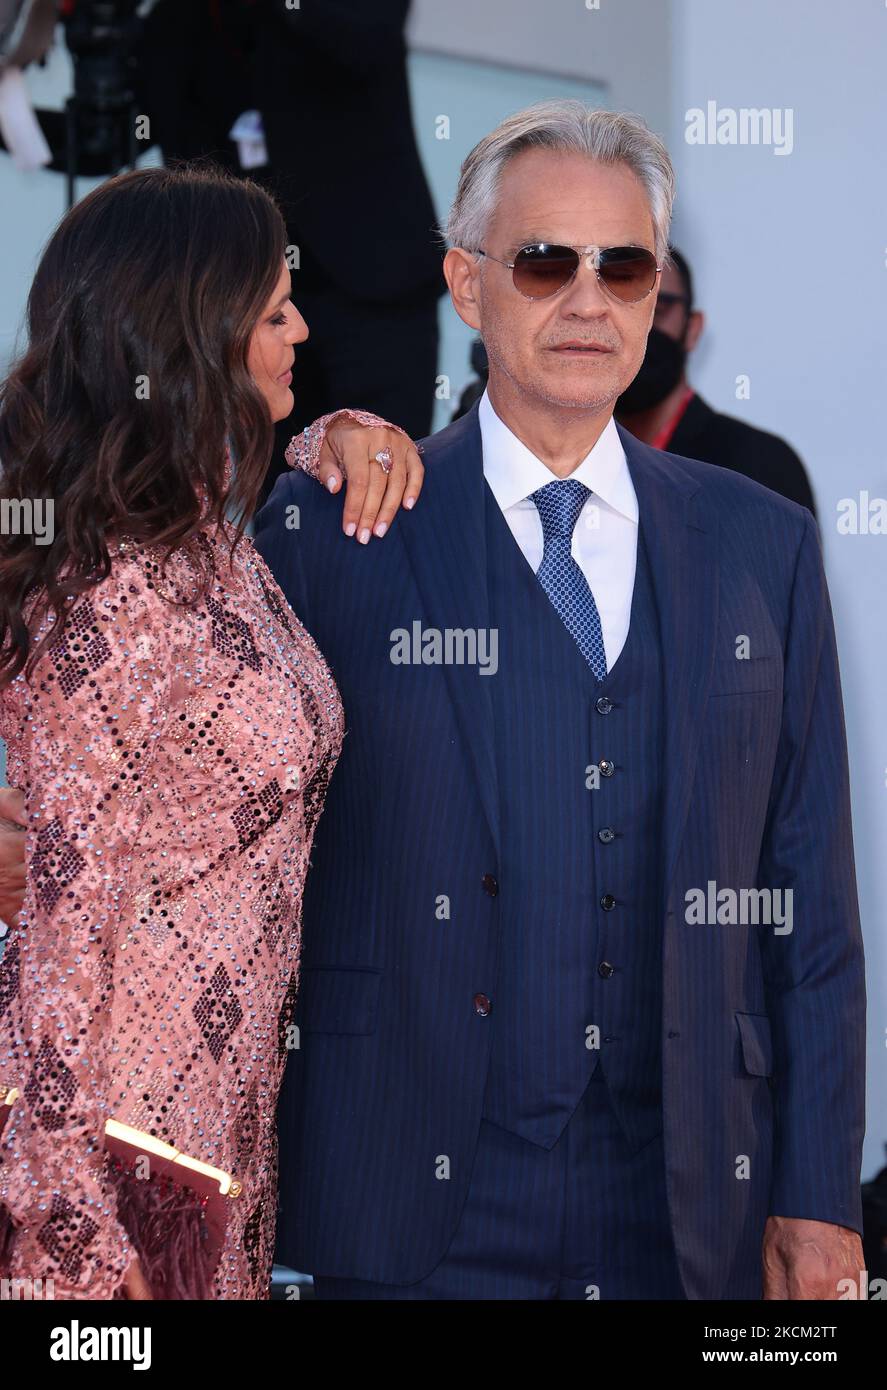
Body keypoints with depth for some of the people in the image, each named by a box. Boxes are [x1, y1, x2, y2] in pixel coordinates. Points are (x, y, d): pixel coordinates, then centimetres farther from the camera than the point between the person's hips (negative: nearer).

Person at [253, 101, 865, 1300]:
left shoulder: (764, 546, 9)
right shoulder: (329, 529, 1)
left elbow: (810, 899, 8)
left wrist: (820, 1198, 4)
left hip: (690, 1216, 2)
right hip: (420, 1222, -2)